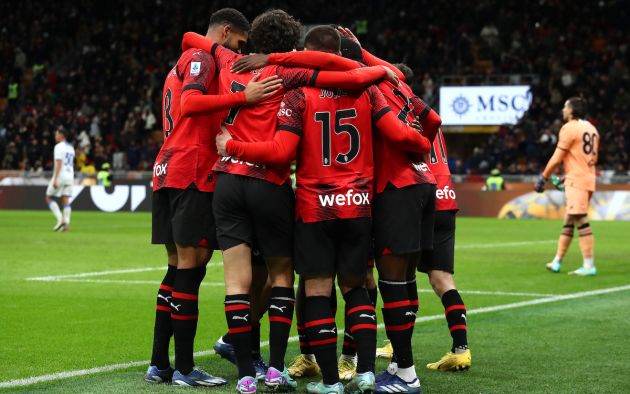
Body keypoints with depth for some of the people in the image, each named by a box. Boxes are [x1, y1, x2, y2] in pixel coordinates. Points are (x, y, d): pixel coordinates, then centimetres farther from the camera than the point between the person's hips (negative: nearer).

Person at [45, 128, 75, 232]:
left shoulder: (59, 146, -9)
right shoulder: (71, 147, 16)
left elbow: (58, 163, -17)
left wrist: (55, 179, -21)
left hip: (60, 175, -7)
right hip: (70, 176, 7)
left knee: (49, 198, 3)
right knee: (66, 200, 5)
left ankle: (60, 219, -10)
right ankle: (66, 223, -5)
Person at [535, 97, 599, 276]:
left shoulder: (569, 128, -10)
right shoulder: (591, 129, 15)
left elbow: (557, 158, -11)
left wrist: (543, 178, -2)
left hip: (576, 180, -9)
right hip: (589, 179, 9)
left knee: (581, 221, -11)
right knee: (568, 222, 15)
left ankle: (589, 266, -15)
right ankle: (557, 261, 22)